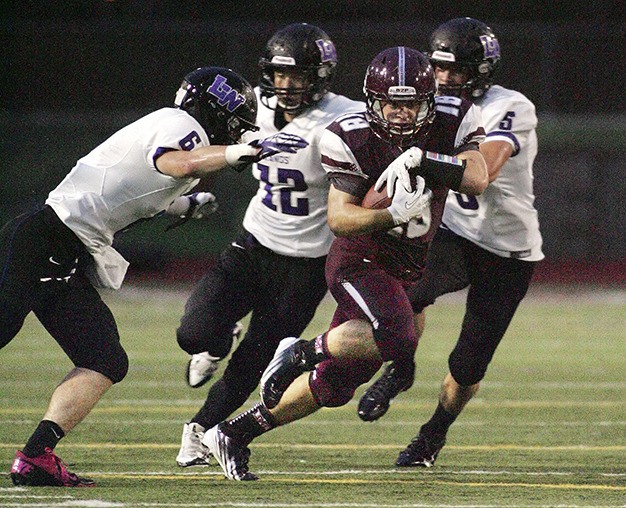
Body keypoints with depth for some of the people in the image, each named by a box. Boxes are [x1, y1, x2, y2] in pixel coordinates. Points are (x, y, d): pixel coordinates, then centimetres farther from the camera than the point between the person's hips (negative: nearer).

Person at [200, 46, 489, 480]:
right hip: (359, 260, -5)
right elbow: (339, 219, -21)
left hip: (405, 269, 5)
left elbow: (478, 179, -22)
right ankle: (304, 351, -11)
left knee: (335, 383, 6)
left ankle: (236, 433, 18)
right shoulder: (355, 139, -18)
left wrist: (421, 158, -34)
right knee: (397, 338, -34)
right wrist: (393, 214, -37)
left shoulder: (451, 124, -8)